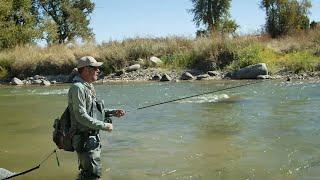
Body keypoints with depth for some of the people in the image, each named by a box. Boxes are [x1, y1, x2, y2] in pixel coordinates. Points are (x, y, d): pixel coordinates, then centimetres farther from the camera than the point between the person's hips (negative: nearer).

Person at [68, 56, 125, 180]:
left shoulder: (88, 87, 14)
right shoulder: (78, 88, -17)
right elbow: (81, 116, -23)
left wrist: (112, 113, 9)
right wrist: (104, 126, -20)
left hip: (92, 137, 10)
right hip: (84, 139, -10)